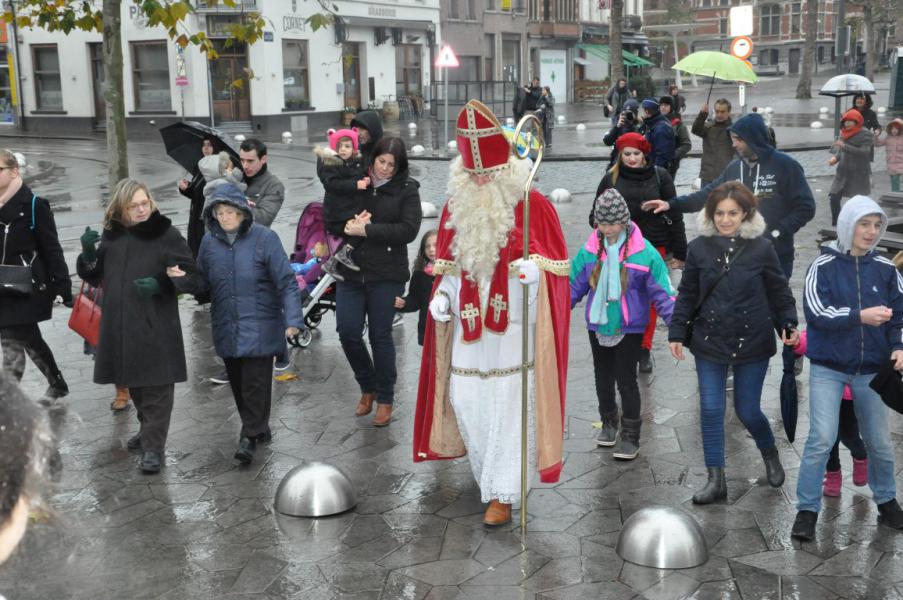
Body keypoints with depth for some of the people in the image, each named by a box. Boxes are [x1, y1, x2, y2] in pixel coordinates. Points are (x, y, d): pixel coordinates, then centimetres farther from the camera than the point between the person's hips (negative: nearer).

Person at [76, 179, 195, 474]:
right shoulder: (113, 236, 8)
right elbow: (94, 276, 14)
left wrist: (161, 284, -19)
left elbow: (189, 276, -3)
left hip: (156, 326, -5)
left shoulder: (167, 235, -6)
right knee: (134, 383, 18)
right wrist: (89, 253, -6)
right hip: (119, 324, 5)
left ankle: (153, 446, -1)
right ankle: (148, 430, 37)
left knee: (156, 386, -5)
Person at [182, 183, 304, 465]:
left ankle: (250, 436, 7)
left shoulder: (264, 238, -9)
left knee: (255, 381, -5)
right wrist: (182, 277, -11)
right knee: (237, 382, 12)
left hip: (259, 327, -5)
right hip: (226, 328, 5)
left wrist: (293, 319, -20)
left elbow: (286, 282, -11)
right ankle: (259, 429, 30)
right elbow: (202, 285, 10)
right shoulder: (209, 242, 4)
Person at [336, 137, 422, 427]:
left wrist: (366, 230, -16)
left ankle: (385, 399, 21)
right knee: (347, 332, 0)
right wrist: (349, 225, -10)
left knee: (380, 336, 4)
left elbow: (408, 230, -13)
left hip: (386, 275, -3)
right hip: (350, 272, 3)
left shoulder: (406, 190, -2)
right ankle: (368, 387, 26)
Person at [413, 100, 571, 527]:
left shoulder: (533, 206, -8)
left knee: (508, 406, -2)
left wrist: (534, 267, -29)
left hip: (514, 325, -5)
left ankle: (502, 493, 6)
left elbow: (554, 260, -8)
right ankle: (490, 471, 32)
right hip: (468, 323, 5)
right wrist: (442, 295, 1)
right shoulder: (456, 205, 7)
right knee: (464, 399, 8)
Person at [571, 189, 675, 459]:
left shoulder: (644, 251, -13)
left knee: (626, 379, -1)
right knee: (603, 376, 17)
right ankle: (609, 422, 37)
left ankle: (630, 436, 14)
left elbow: (662, 292, -10)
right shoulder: (590, 250, -5)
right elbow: (573, 285, 3)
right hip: (598, 325, 4)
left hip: (630, 327, -4)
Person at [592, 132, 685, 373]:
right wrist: (599, 220, -14)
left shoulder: (659, 176, 2)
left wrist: (679, 252, 4)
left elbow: (674, 215, 4)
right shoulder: (611, 178, 4)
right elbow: (596, 213, 11)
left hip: (653, 247, 0)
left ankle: (644, 349, 21)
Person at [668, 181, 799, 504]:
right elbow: (687, 295, 5)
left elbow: (779, 291, 3)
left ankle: (770, 454, 38)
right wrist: (677, 333, 4)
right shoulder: (699, 248, -2)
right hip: (709, 343, 2)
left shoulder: (761, 248, -6)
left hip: (751, 343, -2)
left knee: (748, 410, 6)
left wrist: (788, 324, -9)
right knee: (710, 409, 1)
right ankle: (716, 480, 11)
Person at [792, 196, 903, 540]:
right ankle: (807, 509, 4)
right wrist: (860, 316, -25)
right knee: (822, 439, -9)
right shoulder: (823, 266, -5)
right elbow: (815, 311, -15)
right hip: (828, 367, -3)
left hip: (871, 369, 3)